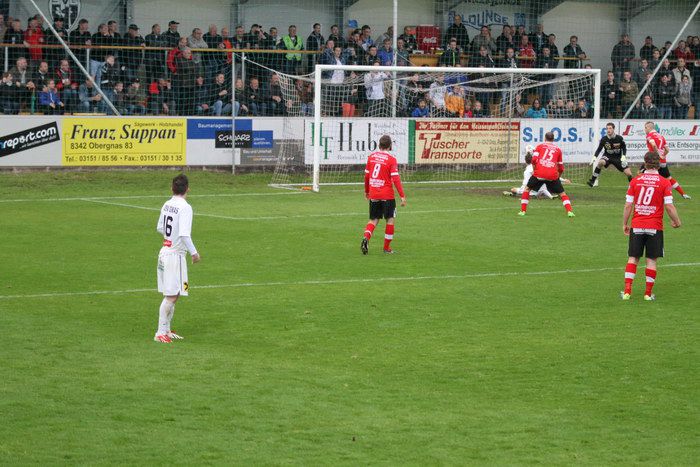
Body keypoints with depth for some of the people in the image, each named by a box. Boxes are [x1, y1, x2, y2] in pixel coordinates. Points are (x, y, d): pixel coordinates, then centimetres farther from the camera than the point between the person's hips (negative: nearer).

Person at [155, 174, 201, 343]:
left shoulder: (166, 205, 7)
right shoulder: (185, 207, -17)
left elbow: (160, 228, 17)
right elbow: (184, 234, -25)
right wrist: (194, 252, -18)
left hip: (165, 251, 8)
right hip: (175, 255, -8)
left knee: (172, 295, 16)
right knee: (171, 296, -5)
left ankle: (167, 330, 21)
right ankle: (161, 333, -5)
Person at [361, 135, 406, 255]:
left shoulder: (371, 157, 4)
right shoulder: (391, 159, -9)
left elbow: (366, 175, 11)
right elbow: (395, 179, -14)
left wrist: (366, 191, 25)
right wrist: (402, 196, -11)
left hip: (373, 195, 4)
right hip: (387, 195, -4)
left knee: (374, 219, 12)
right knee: (390, 219, 10)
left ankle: (366, 237, -15)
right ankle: (387, 247, 12)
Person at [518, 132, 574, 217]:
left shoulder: (539, 146, 16)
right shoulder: (558, 149, 19)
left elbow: (534, 159, 0)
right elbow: (561, 168, 21)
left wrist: (534, 170, 15)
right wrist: (558, 177, 37)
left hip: (539, 173, -1)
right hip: (553, 175, 1)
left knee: (527, 189, 20)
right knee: (562, 193, 13)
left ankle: (523, 211, 16)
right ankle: (569, 211, -4)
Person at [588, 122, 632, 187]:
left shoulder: (619, 138, -17)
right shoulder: (604, 139, -15)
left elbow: (624, 147, -1)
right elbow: (599, 149, -2)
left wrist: (623, 156, -15)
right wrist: (594, 157, -15)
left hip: (618, 157, 1)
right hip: (607, 156, 0)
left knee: (628, 174, -8)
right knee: (600, 162, -35)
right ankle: (592, 181, -27)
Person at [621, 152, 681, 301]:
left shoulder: (635, 180, 0)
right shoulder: (664, 182, -5)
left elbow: (628, 205, 1)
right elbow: (669, 206, -8)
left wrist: (624, 224, 12)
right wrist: (676, 222, 8)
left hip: (636, 227, 2)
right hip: (655, 227, -2)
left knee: (633, 258, 9)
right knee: (652, 260, 7)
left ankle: (627, 291, 1)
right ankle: (648, 294, 9)